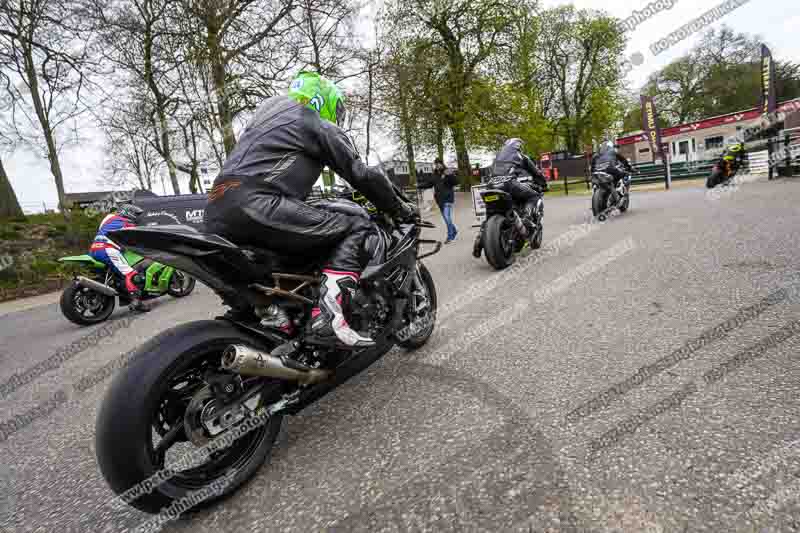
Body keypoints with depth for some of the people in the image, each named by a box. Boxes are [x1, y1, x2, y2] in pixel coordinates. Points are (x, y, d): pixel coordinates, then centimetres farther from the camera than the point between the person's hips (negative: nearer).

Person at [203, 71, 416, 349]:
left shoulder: (264, 119, 36)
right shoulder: (321, 126, 11)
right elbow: (362, 175, 7)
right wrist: (399, 208, 19)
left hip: (215, 216, 9)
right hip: (256, 206, -9)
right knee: (358, 228, -6)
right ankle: (326, 317, -21)